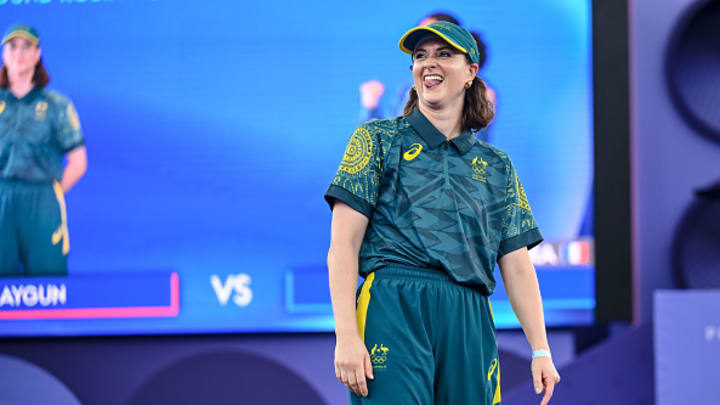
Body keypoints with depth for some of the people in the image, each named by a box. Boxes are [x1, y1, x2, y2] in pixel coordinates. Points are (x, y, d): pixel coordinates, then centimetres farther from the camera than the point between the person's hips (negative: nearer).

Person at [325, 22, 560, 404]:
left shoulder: (497, 167, 20)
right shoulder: (379, 139, 10)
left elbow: (517, 265, 17)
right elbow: (343, 246, 1)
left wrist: (541, 350, 6)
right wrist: (346, 336, -11)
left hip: (469, 324, 3)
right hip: (394, 311, -3)